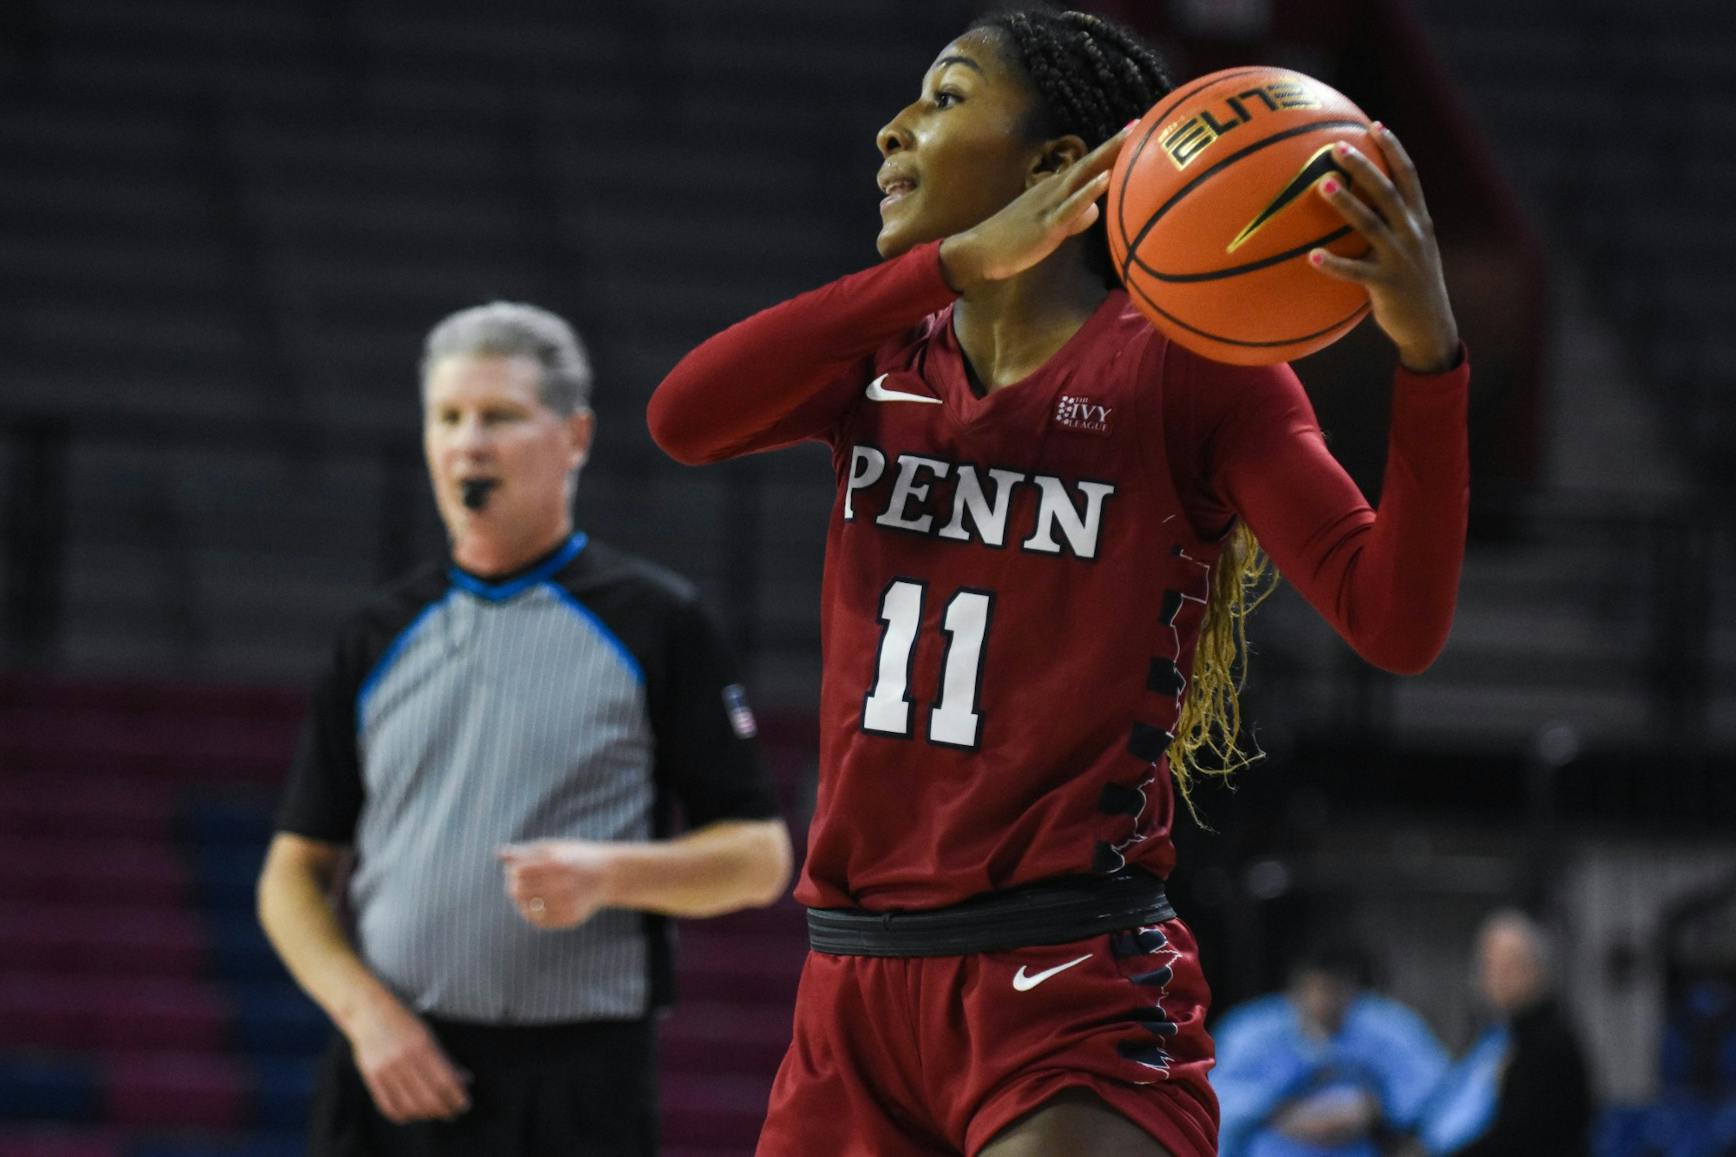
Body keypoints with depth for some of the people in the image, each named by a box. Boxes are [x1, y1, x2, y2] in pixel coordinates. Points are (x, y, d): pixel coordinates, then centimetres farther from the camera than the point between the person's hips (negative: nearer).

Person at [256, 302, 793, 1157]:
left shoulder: (657, 623, 4)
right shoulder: (378, 637, 14)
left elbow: (759, 858, 4)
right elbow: (294, 871, 14)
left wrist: (607, 874, -14)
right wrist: (367, 1012, -3)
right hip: (392, 1077, 3)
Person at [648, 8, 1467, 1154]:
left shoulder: (1188, 369, -1)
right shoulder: (887, 358, 12)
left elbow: (1395, 622, -12)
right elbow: (684, 418, -9)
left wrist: (1429, 352, -27)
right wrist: (960, 261, -18)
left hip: (1073, 993, -6)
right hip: (857, 986, 6)